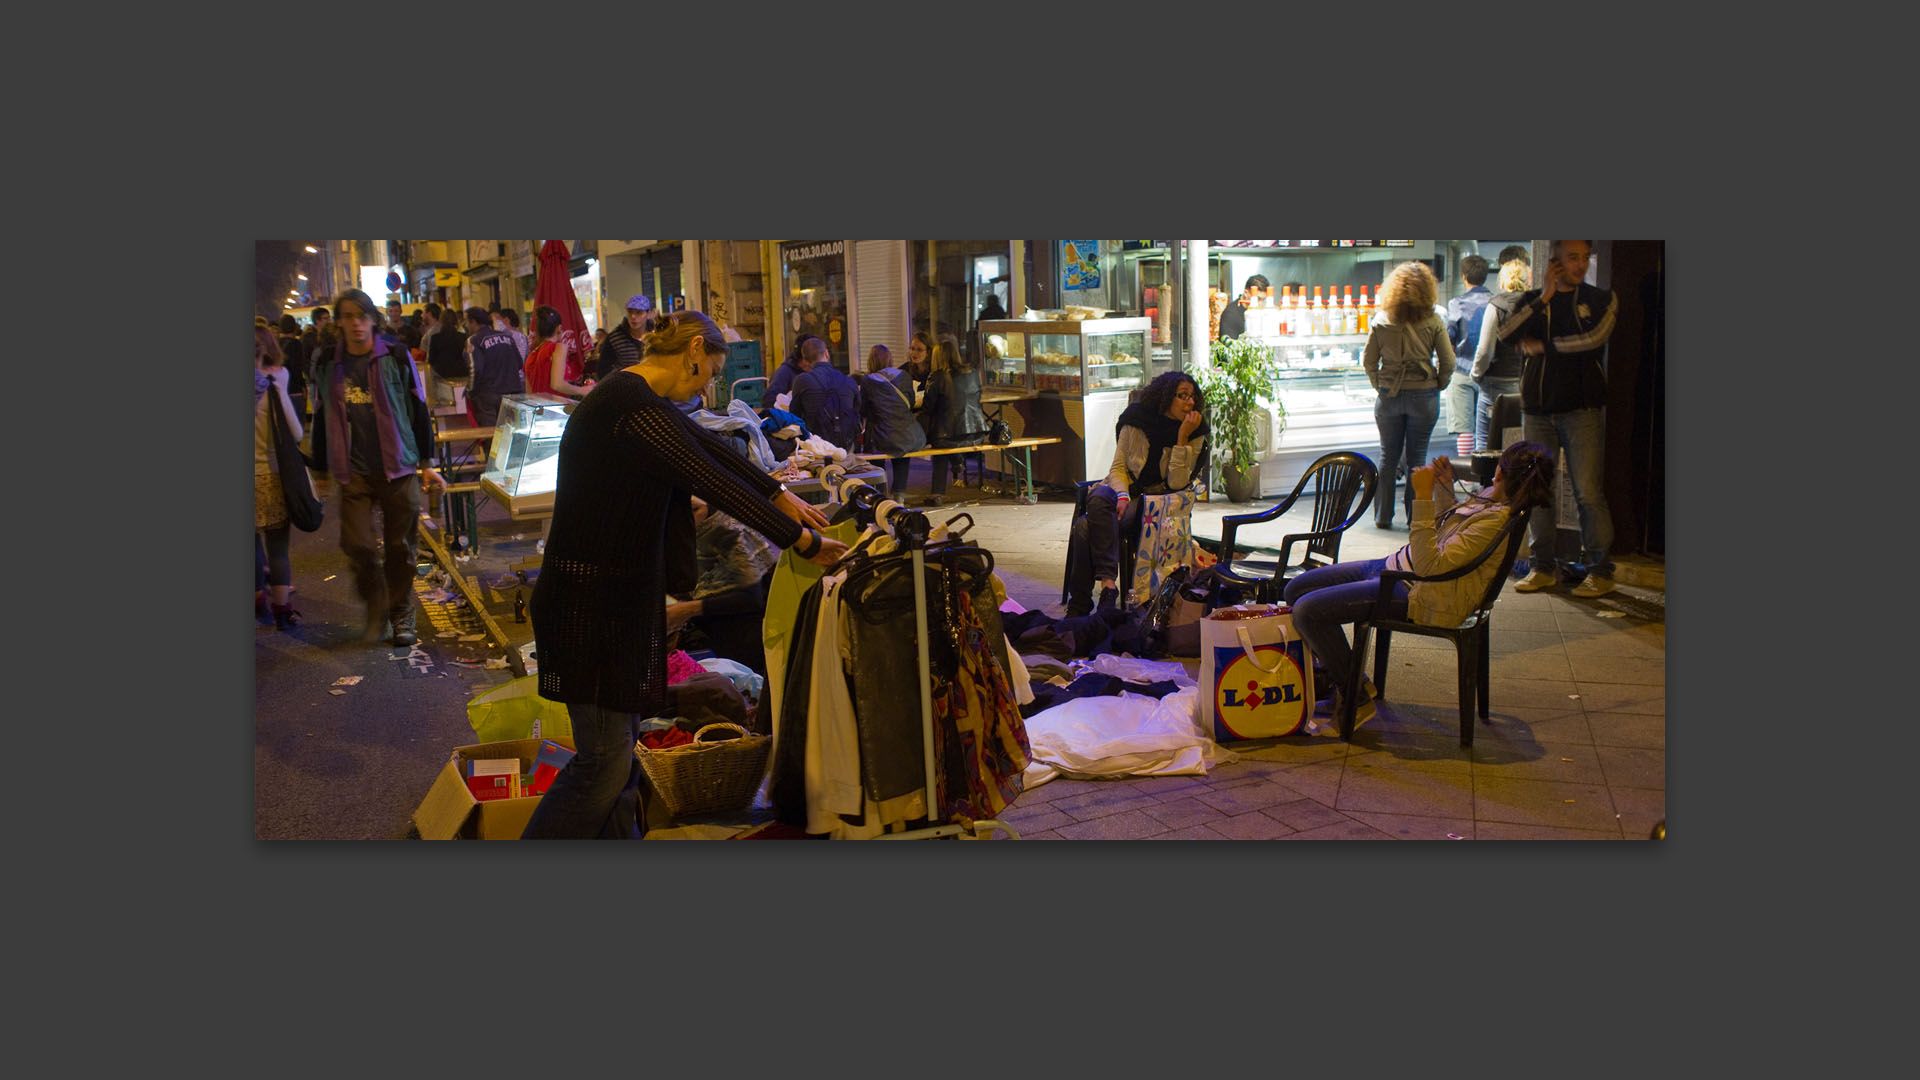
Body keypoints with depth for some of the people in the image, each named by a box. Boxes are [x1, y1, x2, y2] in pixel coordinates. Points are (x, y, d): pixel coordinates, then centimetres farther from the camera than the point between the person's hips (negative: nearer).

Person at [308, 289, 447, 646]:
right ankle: (376, 607, 19)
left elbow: (419, 412, 4)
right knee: (356, 544, -5)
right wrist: (322, 473, 14)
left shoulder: (396, 359, -2)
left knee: (400, 546, 4)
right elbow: (321, 421, 12)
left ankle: (401, 616, 20)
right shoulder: (327, 365, 4)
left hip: (398, 468, -1)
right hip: (353, 472, 1)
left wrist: (426, 464, 4)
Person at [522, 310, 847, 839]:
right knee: (605, 761, -5)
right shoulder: (636, 409, -21)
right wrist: (803, 541, -13)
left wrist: (780, 495, 24)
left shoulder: (632, 395, 12)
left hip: (618, 595, 11)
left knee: (618, 745, 16)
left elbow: (711, 449, 20)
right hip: (592, 602, -11)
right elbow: (716, 483, -20)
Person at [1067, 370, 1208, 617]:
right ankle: (1108, 580, -44)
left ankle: (1079, 603, -26)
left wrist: (1182, 437, -17)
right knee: (1098, 499, -37)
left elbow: (1176, 484, -11)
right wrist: (1122, 496, -17)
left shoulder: (1195, 434, -2)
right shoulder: (1136, 420, 0)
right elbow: (1118, 467, 3)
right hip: (1127, 489, 2)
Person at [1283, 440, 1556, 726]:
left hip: (1418, 595, -10)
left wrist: (1423, 498, -29)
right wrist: (1443, 487, 9)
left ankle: (1355, 699, -2)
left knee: (1308, 611, -21)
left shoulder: (1499, 520, -24)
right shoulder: (1491, 496, 6)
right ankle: (1341, 674, 20)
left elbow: (1430, 567, -30)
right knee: (1295, 590, 8)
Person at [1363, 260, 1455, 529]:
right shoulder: (1432, 321, -7)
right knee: (1417, 456, 7)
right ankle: (1416, 516, 10)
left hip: (1388, 396, 1)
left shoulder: (1381, 321, -4)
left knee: (1388, 456, 11)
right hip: (1423, 396, -1)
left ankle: (1383, 516, 13)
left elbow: (1368, 361, 0)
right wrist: (1437, 386, 9)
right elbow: (1448, 362, -5)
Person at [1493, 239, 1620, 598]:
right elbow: (1506, 333, -6)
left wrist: (1543, 345, -5)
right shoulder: (1532, 300, 13)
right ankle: (1542, 567, 14)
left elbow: (1594, 338, -12)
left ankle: (1600, 570, -1)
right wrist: (1544, 298, -9)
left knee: (1589, 493, -7)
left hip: (1582, 410, -3)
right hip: (1537, 410, 3)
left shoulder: (1600, 298, 8)